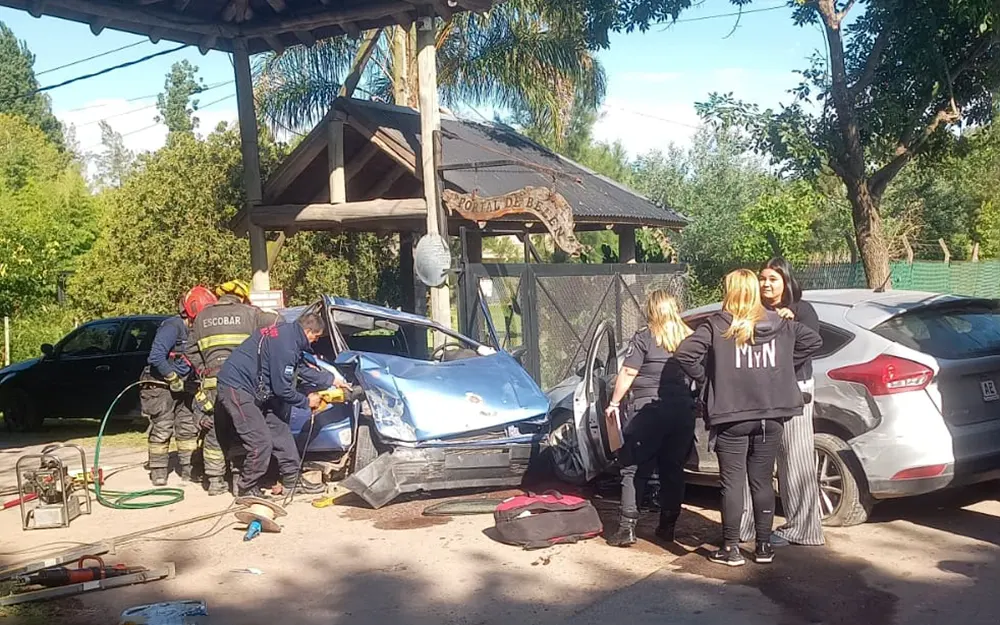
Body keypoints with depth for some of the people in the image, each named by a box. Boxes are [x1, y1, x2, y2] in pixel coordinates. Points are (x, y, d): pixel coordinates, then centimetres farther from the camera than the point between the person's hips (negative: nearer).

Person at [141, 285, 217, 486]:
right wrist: (173, 378, -19)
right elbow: (156, 356, -27)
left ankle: (188, 469, 17)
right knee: (162, 430, -6)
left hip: (180, 386, 8)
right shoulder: (173, 326, -19)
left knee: (188, 426, 8)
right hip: (159, 386, -8)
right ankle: (158, 472, 4)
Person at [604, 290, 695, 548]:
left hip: (649, 409, -5)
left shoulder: (644, 338, -5)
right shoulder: (689, 338, 9)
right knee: (673, 469, 13)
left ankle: (627, 527, -5)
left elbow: (627, 374, -8)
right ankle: (667, 526, 17)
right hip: (683, 410, 5)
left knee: (632, 468, 2)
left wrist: (614, 403, 0)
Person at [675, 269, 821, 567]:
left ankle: (731, 549, 6)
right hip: (770, 416, 4)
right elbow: (812, 340, 11)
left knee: (732, 482, 3)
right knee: (762, 481, 12)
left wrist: (704, 379, -4)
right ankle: (764, 546, 18)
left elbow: (685, 353, -18)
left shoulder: (717, 326, -8)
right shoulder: (780, 325, 5)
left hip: (731, 416, -4)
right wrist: (783, 366, 12)